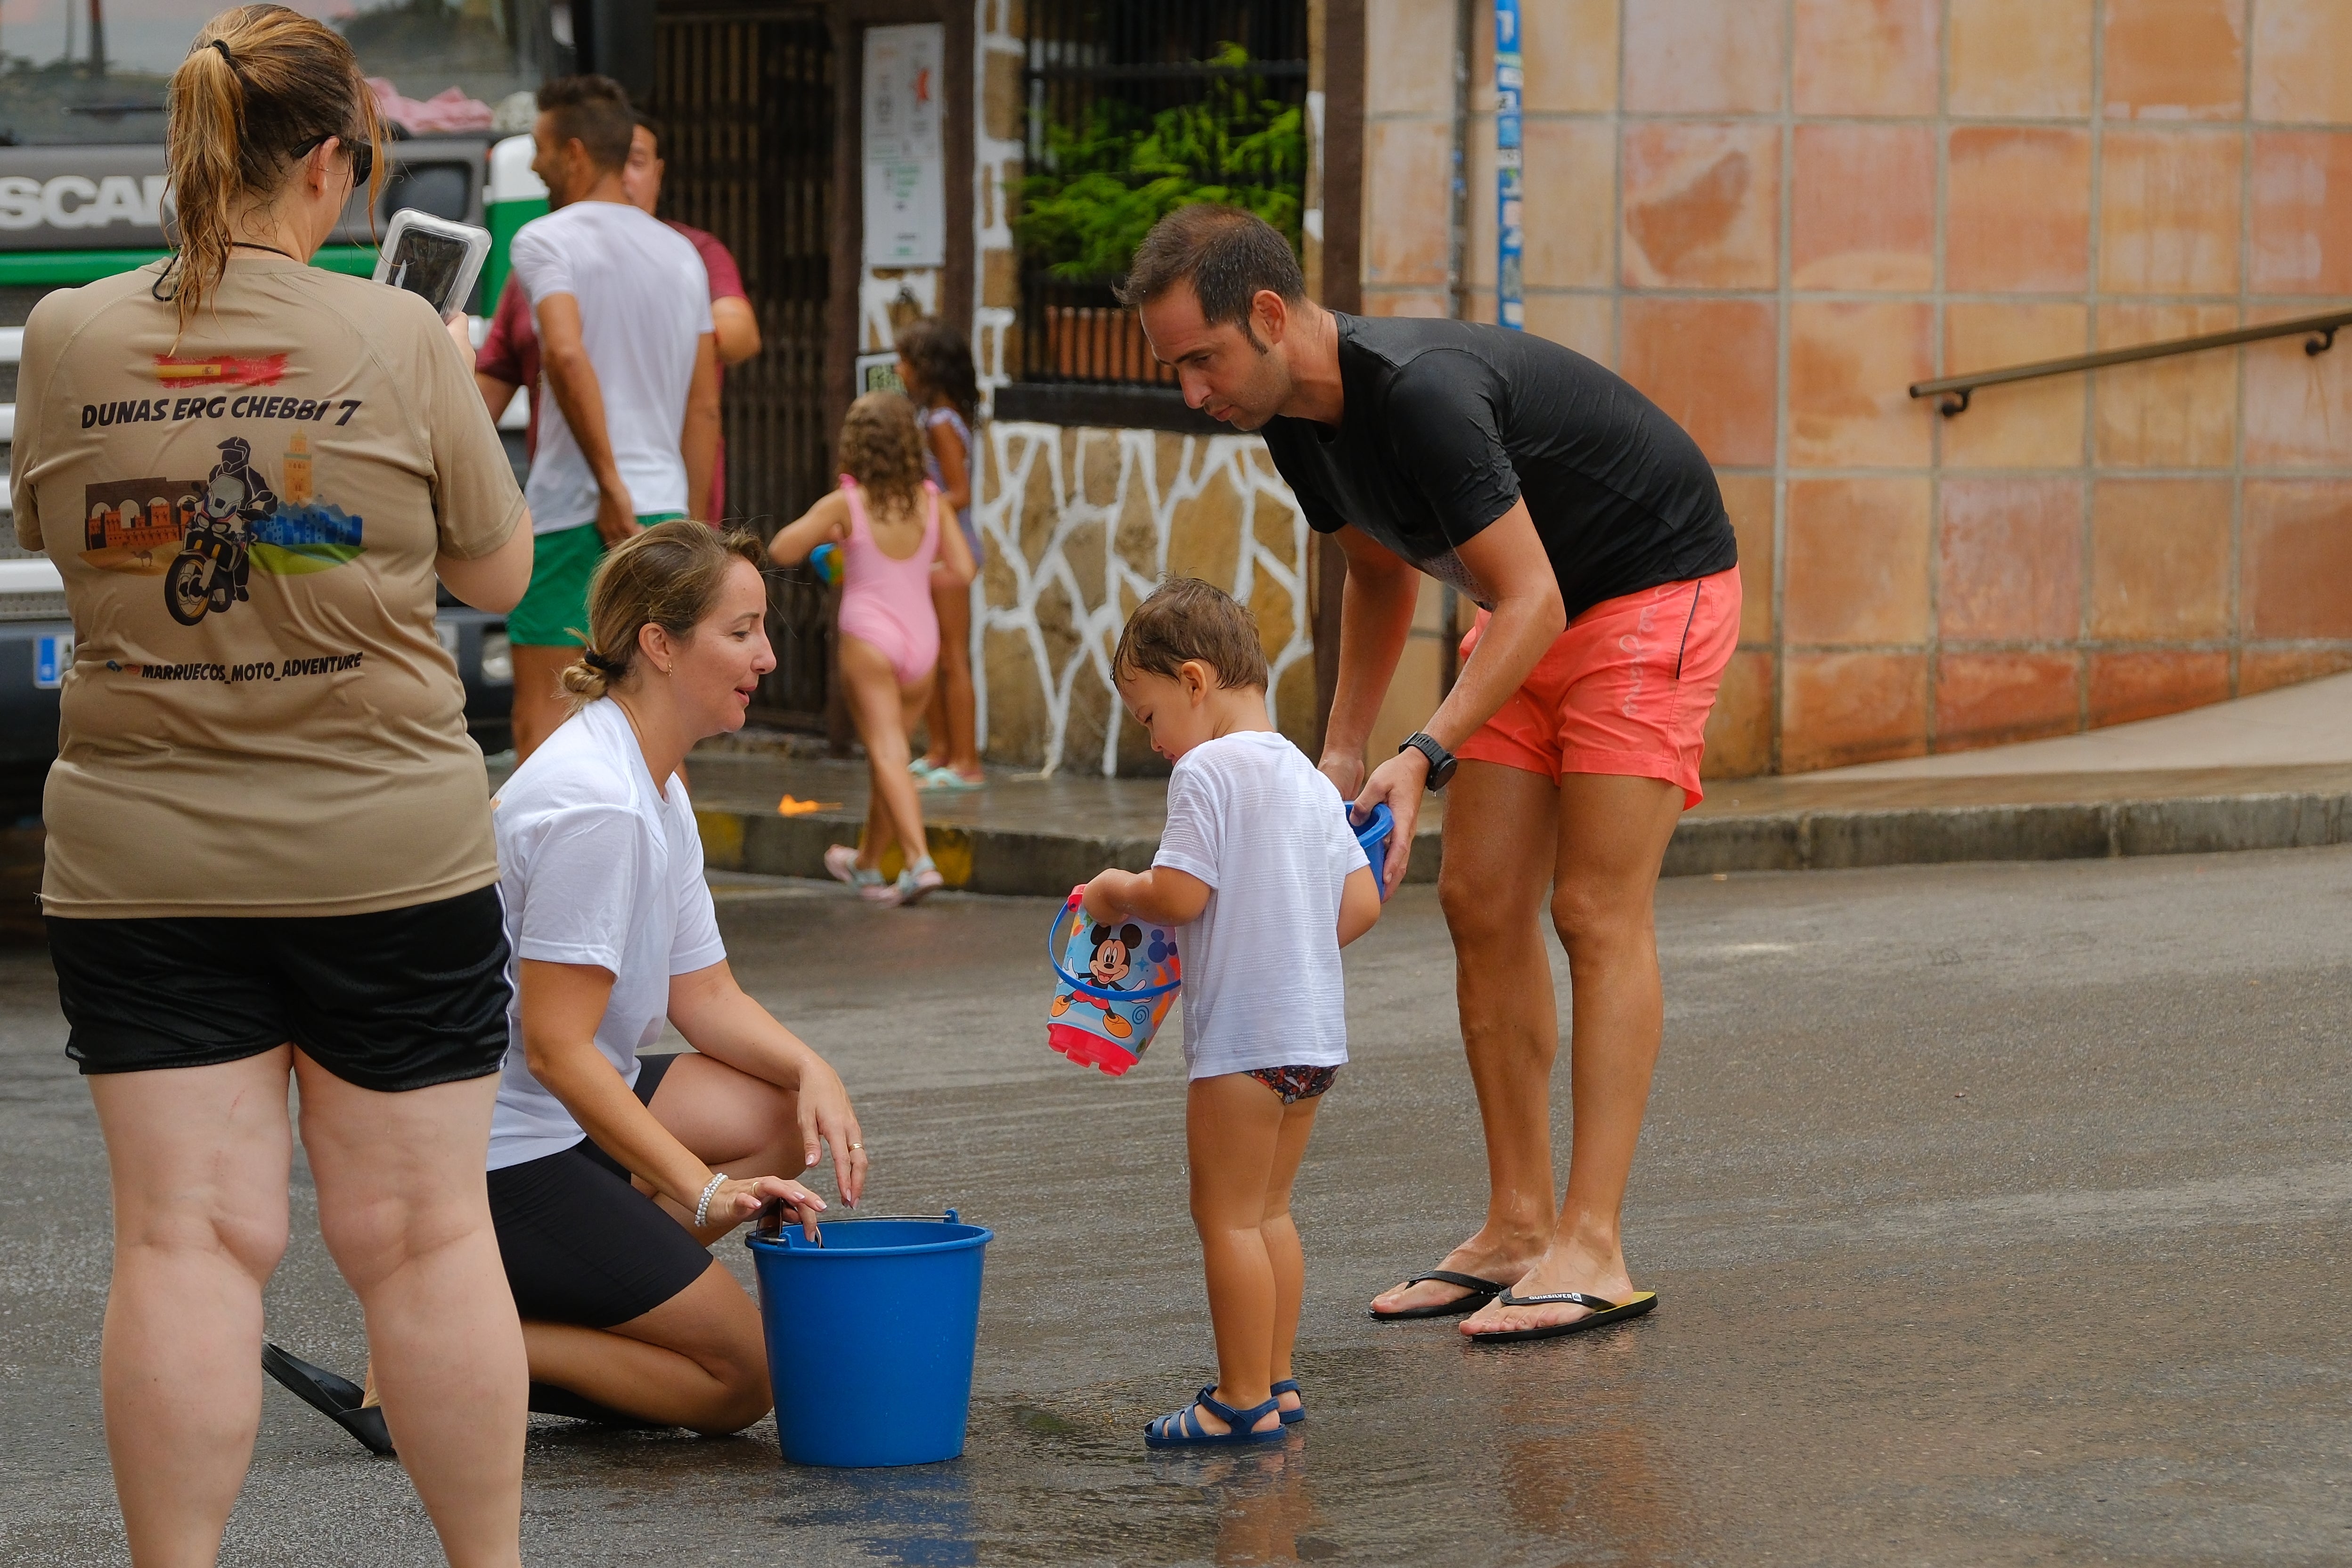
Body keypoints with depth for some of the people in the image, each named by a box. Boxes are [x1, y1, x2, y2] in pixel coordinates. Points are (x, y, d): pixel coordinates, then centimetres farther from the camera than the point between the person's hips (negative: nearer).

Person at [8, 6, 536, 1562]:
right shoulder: (398, 340, -9)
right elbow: (499, 569, 2)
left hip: (139, 861, 2)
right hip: (387, 850, -1)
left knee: (187, 1239, 3)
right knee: (424, 1233, 8)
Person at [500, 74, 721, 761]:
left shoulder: (548, 240, -5)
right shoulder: (683, 255, 14)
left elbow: (567, 356, -23)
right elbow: (703, 408, 14)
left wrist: (611, 485, -19)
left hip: (574, 510, -6)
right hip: (665, 505, 6)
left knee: (543, 716, -2)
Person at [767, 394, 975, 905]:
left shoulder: (845, 505, -6)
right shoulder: (930, 503, 3)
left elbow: (782, 551, -6)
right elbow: (962, 570, 4)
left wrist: (824, 535, 13)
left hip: (869, 639, -5)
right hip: (922, 640, 5)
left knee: (887, 753, -9)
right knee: (890, 754, 18)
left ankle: (920, 861, -26)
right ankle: (867, 864, 32)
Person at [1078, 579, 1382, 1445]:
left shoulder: (1205, 770, -13)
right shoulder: (1308, 778, 13)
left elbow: (1180, 894, -20)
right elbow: (1362, 903, 11)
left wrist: (1117, 893, -1)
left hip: (1241, 1037, -9)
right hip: (1316, 1027, 9)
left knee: (1227, 1215, -2)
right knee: (1269, 1210, 17)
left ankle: (1244, 1399, -1)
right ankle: (1276, 1382, 20)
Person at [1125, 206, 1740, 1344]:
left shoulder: (1419, 393, -33)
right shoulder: (1297, 417, -3)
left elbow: (1531, 602, -32)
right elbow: (1381, 572, 15)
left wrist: (1425, 761, -38)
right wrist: (1342, 750, 6)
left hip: (1653, 592, -9)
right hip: (1536, 604, 9)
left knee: (1597, 912, -13)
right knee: (1480, 906, 3)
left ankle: (1593, 1251, -14)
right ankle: (1517, 1228, 7)